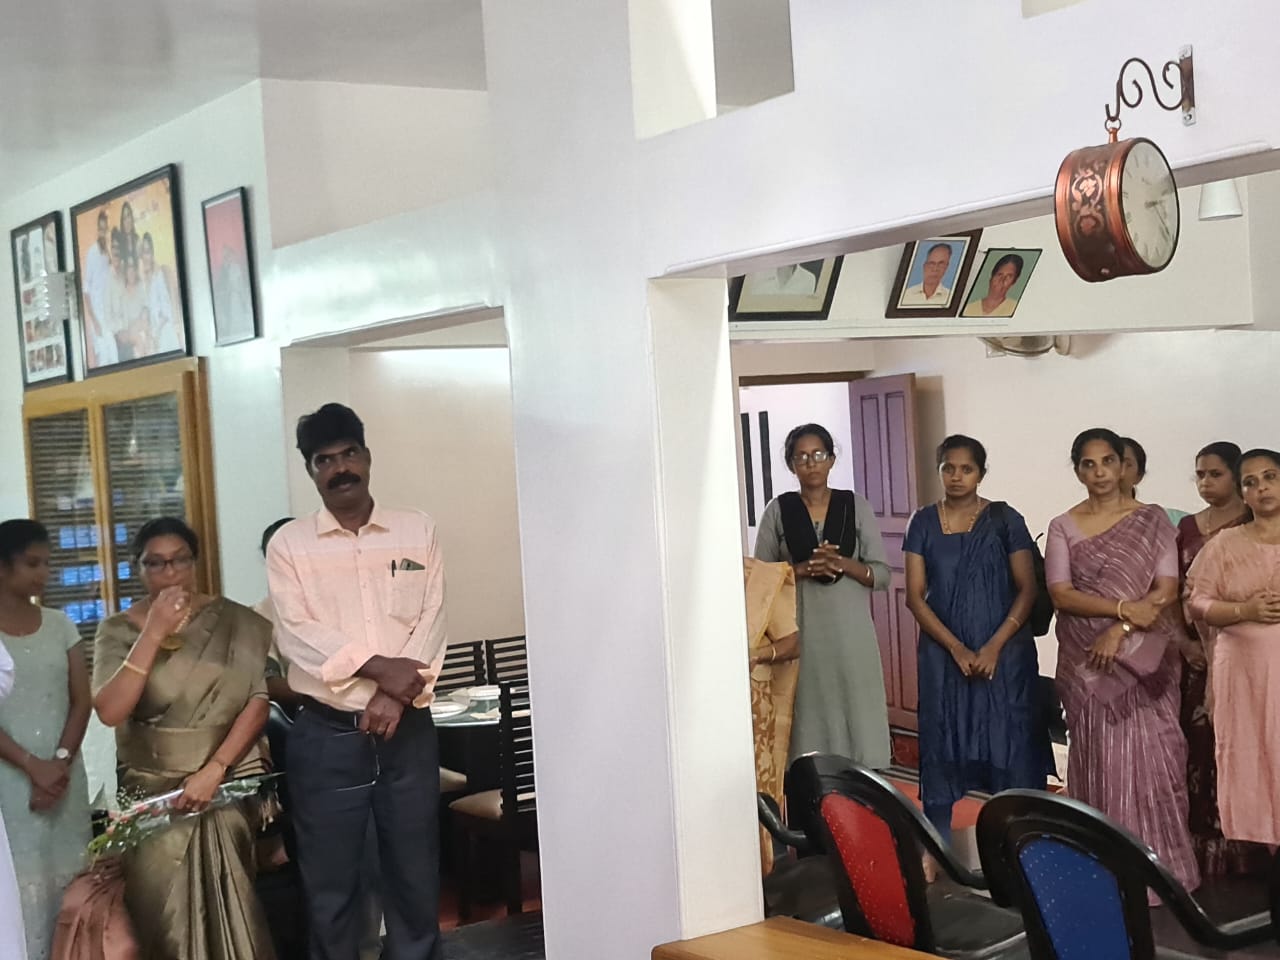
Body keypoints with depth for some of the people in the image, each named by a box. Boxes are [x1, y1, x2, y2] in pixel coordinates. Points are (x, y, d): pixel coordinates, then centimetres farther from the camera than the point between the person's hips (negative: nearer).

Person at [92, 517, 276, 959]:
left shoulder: (234, 622, 1)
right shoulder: (117, 631, 3)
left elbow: (259, 702, -4)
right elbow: (110, 711, -10)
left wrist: (214, 770, -14)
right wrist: (154, 633, -15)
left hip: (228, 784, -1)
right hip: (153, 790, 1)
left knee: (226, 907, -8)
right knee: (166, 910, -4)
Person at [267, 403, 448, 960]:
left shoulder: (418, 532, 6)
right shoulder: (288, 544, 3)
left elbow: (431, 624, -1)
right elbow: (298, 636, -9)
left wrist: (397, 695, -16)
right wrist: (377, 667, -20)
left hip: (407, 731, 1)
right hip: (326, 735, -1)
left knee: (416, 877, 8)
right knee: (330, 886, 5)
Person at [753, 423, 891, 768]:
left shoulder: (856, 506, 4)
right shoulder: (778, 511, 2)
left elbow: (882, 574, 2)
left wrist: (843, 563, -16)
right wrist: (802, 569, -15)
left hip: (851, 631, 1)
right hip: (802, 631, -1)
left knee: (858, 715, 1)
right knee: (811, 717, 0)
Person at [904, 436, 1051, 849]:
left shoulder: (1004, 520, -1)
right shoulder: (924, 523, 4)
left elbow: (1027, 590, -2)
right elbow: (915, 595, 0)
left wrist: (994, 647, -13)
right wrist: (957, 649, -10)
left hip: (1004, 655, -2)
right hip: (944, 656, 2)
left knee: (1009, 746, -3)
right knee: (944, 749, 4)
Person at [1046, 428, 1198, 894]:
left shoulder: (1152, 520, 3)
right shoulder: (1063, 527, 4)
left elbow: (1166, 591, -4)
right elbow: (1061, 594, -5)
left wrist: (1121, 630, -16)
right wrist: (1124, 607, -16)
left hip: (1144, 660, 0)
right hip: (1086, 662, 1)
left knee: (1151, 759, -3)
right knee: (1099, 760, 2)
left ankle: (1158, 867, 6)